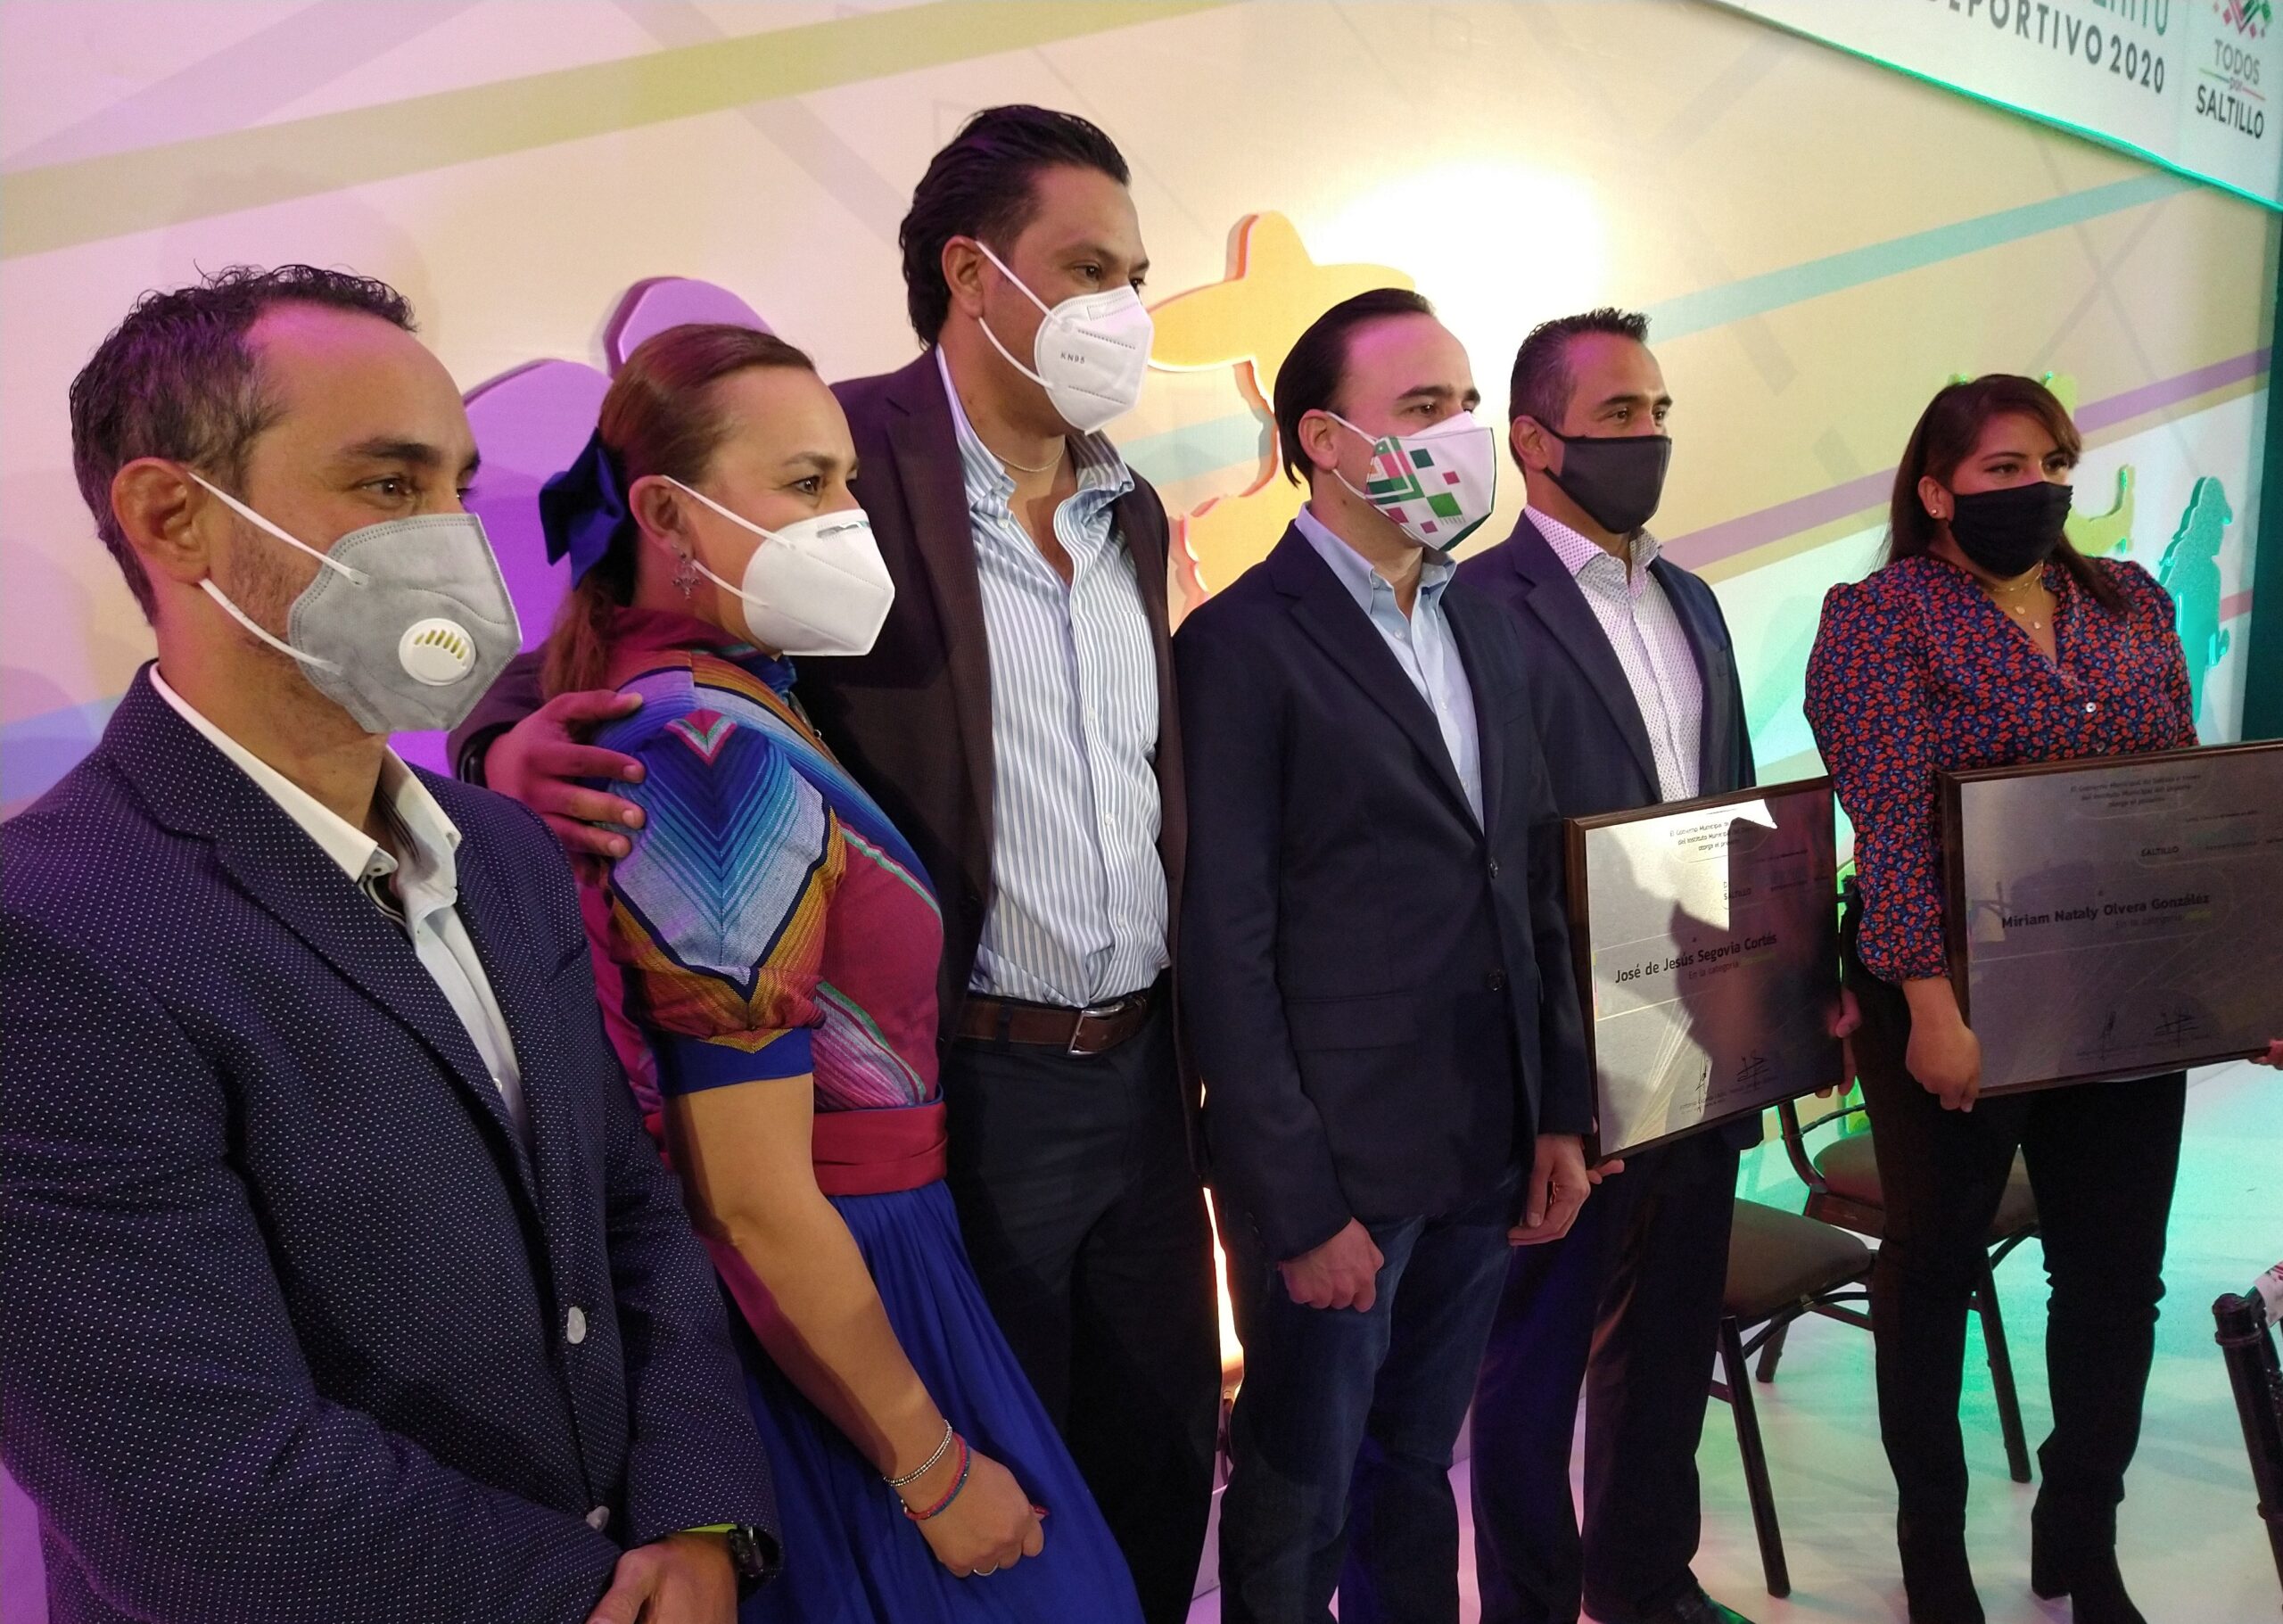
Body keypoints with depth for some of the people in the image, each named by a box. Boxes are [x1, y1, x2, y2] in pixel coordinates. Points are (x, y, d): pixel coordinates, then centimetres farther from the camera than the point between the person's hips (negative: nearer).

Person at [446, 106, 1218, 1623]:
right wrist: (521, 740, -33)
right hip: (966, 1089, -6)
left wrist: (1194, 1046, 12)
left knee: (1164, 1467, 19)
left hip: (1143, 1078, 6)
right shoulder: (842, 457, -11)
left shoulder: (1134, 510, 10)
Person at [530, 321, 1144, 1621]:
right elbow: (755, 1202, -24)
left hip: (838, 1268, 9)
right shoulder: (719, 757, -25)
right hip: (831, 1310, -9)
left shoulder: (718, 702, 2)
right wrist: (936, 1468, -16)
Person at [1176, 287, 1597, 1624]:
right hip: (1339, 1167, -6)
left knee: (1416, 1474, 21)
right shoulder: (1242, 644, -12)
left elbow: (1534, 885, 13)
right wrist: (1297, 1206, -15)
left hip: (1487, 1158, 6)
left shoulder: (1488, 625, 11)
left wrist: (1560, 1115, 9)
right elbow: (1227, 954, -14)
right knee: (1298, 1513, 11)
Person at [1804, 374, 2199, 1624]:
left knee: (2118, 1271, 12)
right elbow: (1891, 822, -16)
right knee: (1934, 1262, 11)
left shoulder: (2130, 602, 8)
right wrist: (1934, 1006, -22)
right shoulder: (1881, 617, -9)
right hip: (1960, 1003, -5)